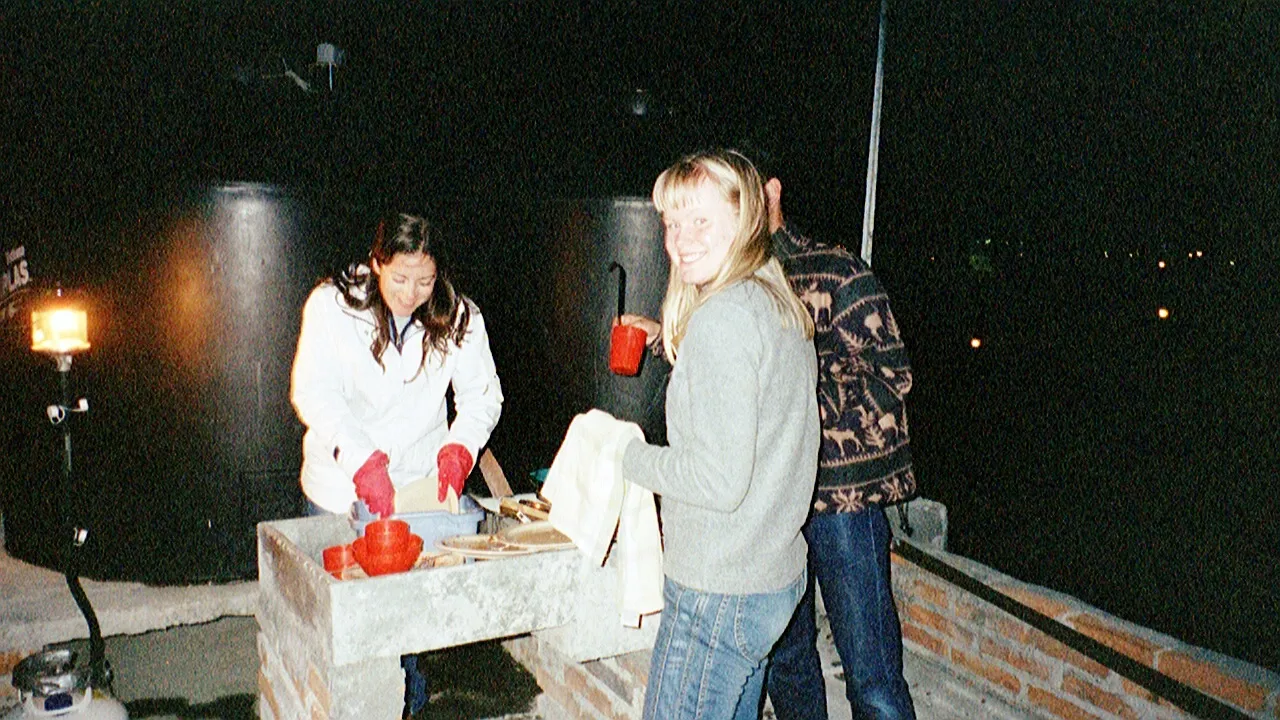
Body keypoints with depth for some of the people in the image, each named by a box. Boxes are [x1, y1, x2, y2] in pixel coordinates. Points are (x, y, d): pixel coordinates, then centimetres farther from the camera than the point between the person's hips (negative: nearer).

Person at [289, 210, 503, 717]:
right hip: (341, 489, -1)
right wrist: (362, 459, -31)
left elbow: (483, 394, -3)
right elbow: (313, 392, -19)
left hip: (420, 483, 1)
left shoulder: (458, 317, -4)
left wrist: (459, 447, -23)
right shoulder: (332, 305, -11)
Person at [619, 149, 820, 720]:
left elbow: (719, 480, -23)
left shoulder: (722, 317, -20)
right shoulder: (779, 303, 8)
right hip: (777, 573, 10)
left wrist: (629, 456, -10)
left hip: (719, 592, -9)